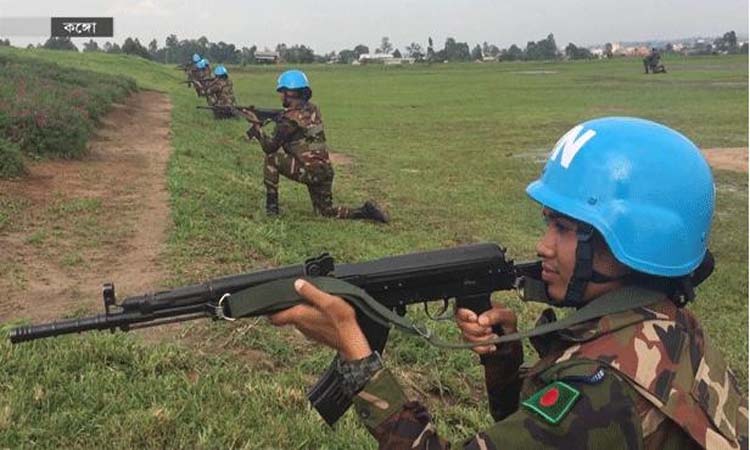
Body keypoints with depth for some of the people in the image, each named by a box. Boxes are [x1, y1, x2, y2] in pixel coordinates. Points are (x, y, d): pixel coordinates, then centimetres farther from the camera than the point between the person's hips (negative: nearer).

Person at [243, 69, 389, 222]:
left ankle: (271, 206, 5)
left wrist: (256, 125, -1)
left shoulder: (291, 118, -12)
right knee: (326, 211, 19)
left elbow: (270, 147, -9)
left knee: (271, 158, 3)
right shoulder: (312, 109, 11)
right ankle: (365, 211, 2)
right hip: (325, 170, 8)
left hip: (309, 171, -8)